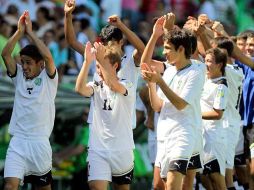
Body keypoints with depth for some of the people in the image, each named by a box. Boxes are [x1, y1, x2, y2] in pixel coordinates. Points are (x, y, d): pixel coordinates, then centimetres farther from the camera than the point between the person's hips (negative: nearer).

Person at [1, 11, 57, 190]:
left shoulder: (48, 78, 1)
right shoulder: (19, 76, 10)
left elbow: (48, 57, -16)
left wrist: (30, 32, -8)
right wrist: (20, 31, -6)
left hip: (40, 141, -2)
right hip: (18, 141, 2)